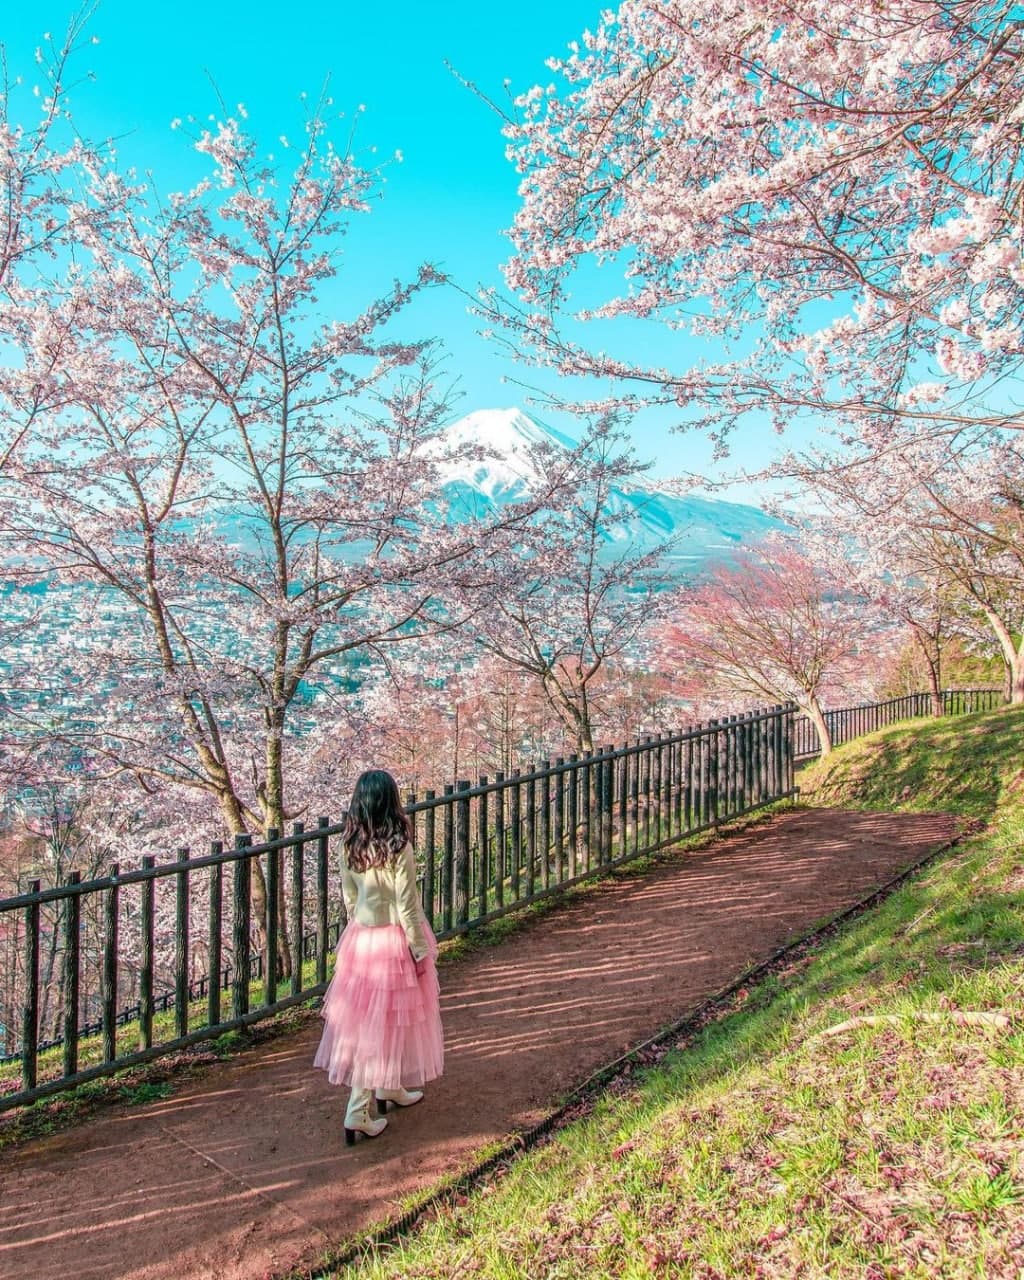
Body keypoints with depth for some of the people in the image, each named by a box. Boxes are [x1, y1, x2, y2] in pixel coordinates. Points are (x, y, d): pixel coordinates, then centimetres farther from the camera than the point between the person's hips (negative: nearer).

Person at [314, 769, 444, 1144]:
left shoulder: (348, 845, -5)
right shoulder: (398, 848, -23)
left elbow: (349, 898, 6)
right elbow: (406, 907, -18)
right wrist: (421, 951, -7)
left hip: (359, 937, 6)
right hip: (393, 940, -6)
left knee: (364, 1017, 17)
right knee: (387, 1019, 8)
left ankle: (388, 1087, 37)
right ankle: (359, 1112, 14)